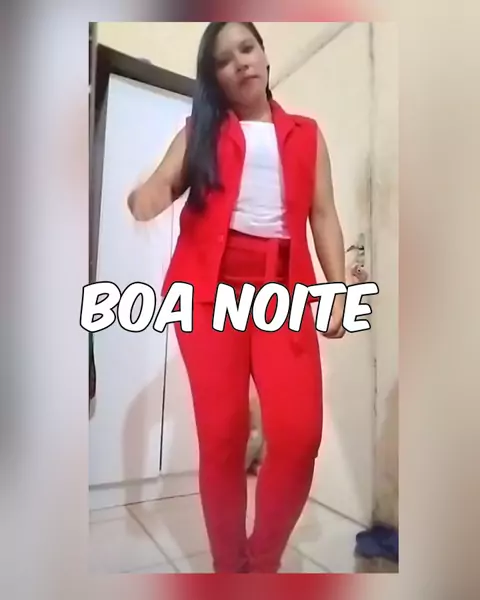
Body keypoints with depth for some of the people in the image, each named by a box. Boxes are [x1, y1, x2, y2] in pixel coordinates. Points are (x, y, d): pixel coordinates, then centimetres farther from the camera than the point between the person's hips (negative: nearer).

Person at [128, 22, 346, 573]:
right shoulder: (200, 129, 19)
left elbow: (323, 215, 14)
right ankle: (228, 566, 17)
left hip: (282, 286, 1)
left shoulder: (306, 133, 22)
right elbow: (166, 182, 4)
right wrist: (146, 196, -22)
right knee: (221, 435, -4)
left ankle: (263, 561, 14)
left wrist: (339, 289, 1)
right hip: (211, 286, 0)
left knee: (299, 434, -12)